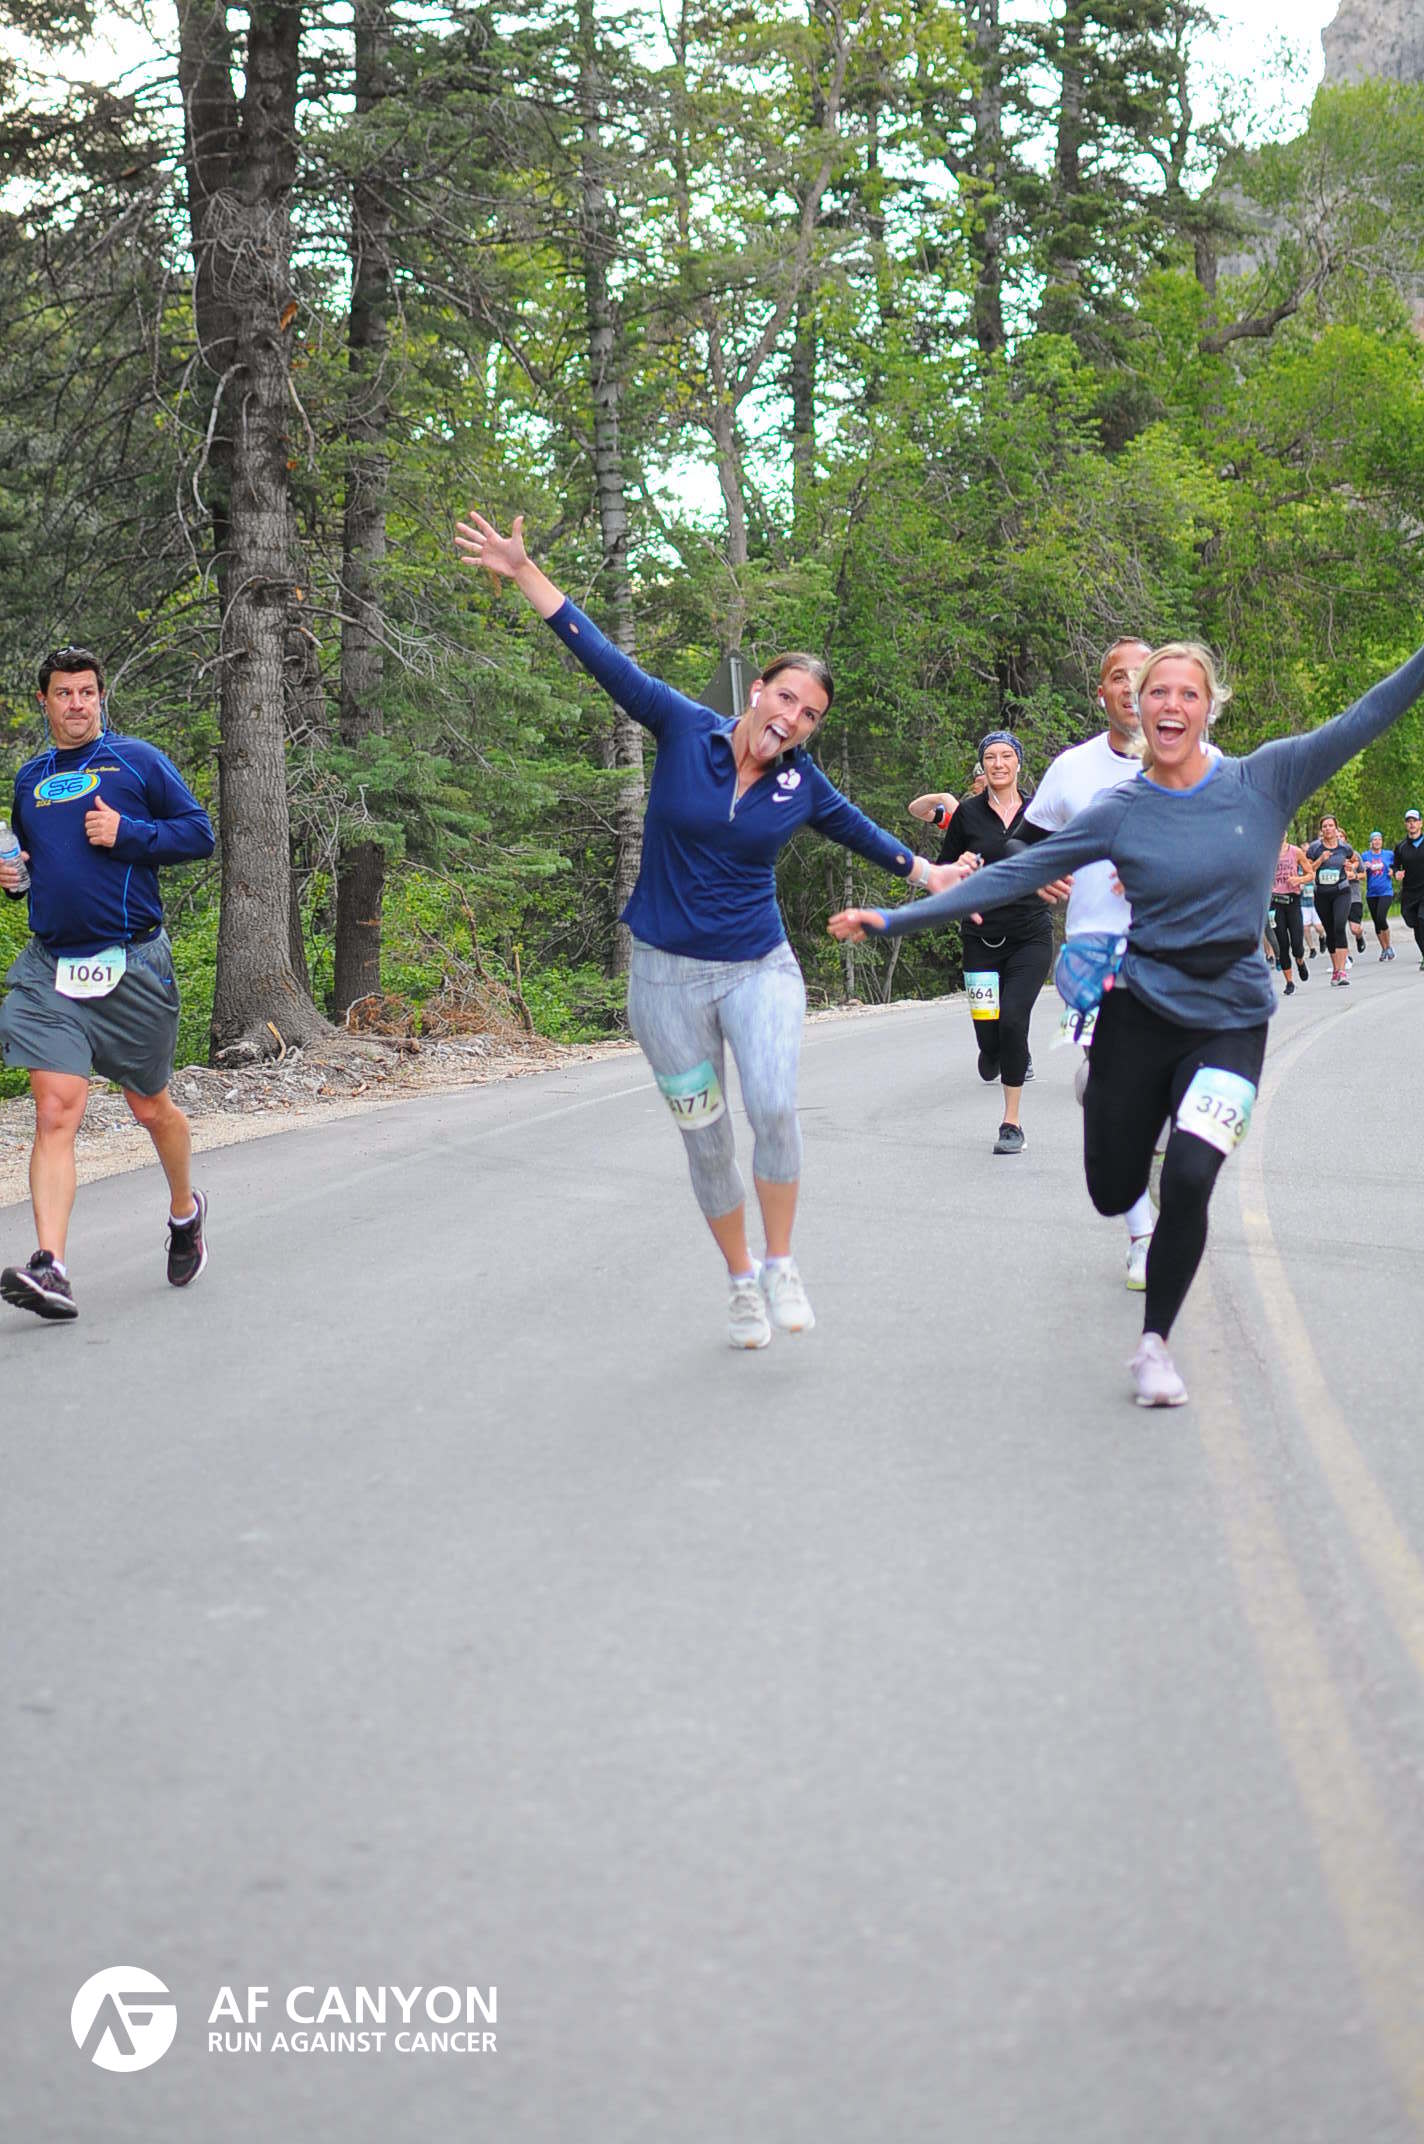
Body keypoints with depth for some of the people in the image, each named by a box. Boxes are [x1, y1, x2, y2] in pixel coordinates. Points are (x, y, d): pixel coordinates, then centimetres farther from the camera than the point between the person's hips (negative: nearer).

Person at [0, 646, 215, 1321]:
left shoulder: (137, 760, 1)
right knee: (55, 1111, -12)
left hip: (131, 963, -2)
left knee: (150, 1107, 12)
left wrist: (127, 834, -14)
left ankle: (185, 1211, 41)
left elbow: (199, 832, -1)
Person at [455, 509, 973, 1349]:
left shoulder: (804, 786, -1)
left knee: (775, 1109, -22)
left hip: (759, 968, 0)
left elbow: (864, 833, 19)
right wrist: (525, 572, -9)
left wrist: (930, 873, 25)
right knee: (705, 1139, 7)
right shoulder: (685, 730, -7)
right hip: (669, 972, 0)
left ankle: (781, 1263, -2)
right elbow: (605, 658, -6)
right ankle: (741, 1281, 25)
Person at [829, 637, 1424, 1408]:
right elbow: (1011, 876, -3)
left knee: (1188, 1182, -19)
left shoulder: (1263, 780, -1)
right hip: (1141, 1017, 1)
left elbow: (1362, 720, -2)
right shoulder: (1118, 813, -3)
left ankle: (1154, 1344, 2)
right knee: (1114, 1195, 9)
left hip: (1231, 1022, -1)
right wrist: (894, 919, -8)